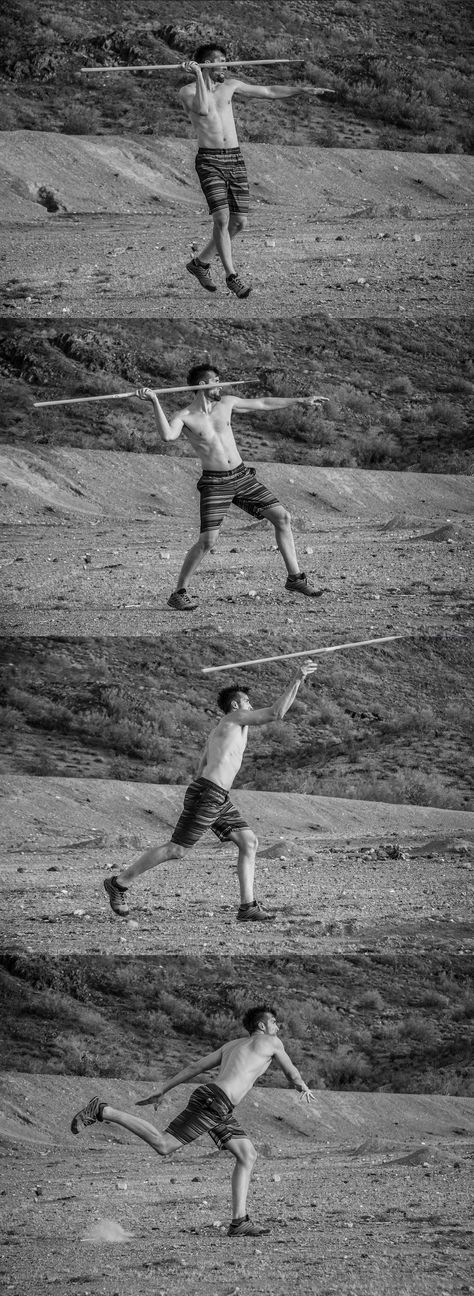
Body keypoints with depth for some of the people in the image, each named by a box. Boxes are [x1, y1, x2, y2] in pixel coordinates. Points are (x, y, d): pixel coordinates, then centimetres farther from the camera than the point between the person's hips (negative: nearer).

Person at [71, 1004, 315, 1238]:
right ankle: (102, 1112, -11)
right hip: (212, 1101, -10)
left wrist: (161, 1091, 22)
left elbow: (194, 1068, 23)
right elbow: (291, 1072, 19)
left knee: (247, 1156, 9)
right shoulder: (271, 1042, 6)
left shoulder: (230, 1046, 27)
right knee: (162, 1145, -14)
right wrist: (303, 1088, 41)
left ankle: (239, 1221, 3)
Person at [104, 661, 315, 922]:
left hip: (219, 799, 10)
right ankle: (119, 883, 4)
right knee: (176, 850, -6)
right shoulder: (236, 718, -2)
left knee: (249, 842, 2)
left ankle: (247, 907, -2)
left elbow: (201, 770, 23)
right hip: (208, 794, -10)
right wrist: (298, 679, -11)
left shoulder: (218, 730, 26)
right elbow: (276, 713, -13)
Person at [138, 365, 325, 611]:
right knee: (208, 540, -17)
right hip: (215, 483, -6)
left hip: (242, 476, 6)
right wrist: (155, 402, -35)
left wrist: (300, 401, 23)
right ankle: (179, 594, -5)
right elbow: (168, 435, -31)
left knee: (283, 517, 1)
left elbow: (263, 404, 18)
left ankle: (295, 578, 12)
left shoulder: (226, 403, 7)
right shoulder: (184, 417, -8)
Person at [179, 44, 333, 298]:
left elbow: (269, 92, 20)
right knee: (222, 217, -17)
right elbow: (203, 109, -24)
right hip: (209, 161, -6)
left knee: (239, 222, 2)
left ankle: (200, 262, 21)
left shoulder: (229, 85, 13)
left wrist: (303, 90, 18)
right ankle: (231, 276, -7)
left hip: (235, 159, 6)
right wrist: (199, 75, -19)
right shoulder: (187, 91, -3)